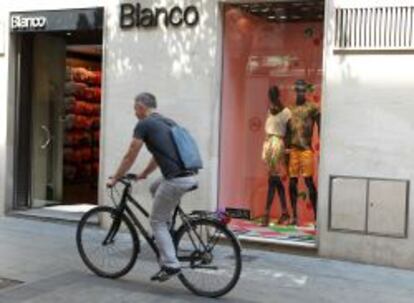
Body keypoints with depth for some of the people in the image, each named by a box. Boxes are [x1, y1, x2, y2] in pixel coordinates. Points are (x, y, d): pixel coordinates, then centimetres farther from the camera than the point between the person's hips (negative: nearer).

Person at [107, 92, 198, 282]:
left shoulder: (144, 125, 0)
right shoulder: (168, 122, 23)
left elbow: (130, 156, 6)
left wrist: (115, 179, 18)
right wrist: (144, 174, 46)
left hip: (176, 180, -8)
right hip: (190, 177, 8)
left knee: (157, 222, 7)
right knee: (155, 188, 32)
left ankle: (171, 265, 3)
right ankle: (166, 234, 29)